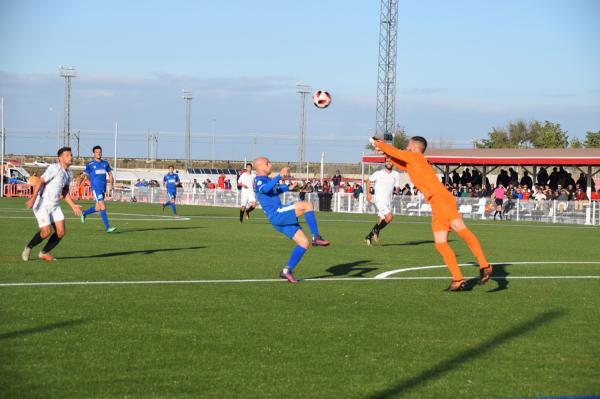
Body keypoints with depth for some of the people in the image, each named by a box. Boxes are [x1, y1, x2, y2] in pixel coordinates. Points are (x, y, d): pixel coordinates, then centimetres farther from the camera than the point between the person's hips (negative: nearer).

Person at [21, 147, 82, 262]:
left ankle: (44, 253, 15)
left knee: (61, 232, -3)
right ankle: (28, 248, 9)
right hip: (42, 204, -8)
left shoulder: (67, 175, 14)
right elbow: (40, 182, -21)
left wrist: (73, 205, 13)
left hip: (54, 205, 8)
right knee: (46, 231, -17)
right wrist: (33, 198, -32)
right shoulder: (54, 168, -13)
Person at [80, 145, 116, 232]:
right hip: (96, 188, -6)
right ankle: (107, 227, -13)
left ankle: (84, 213, 40)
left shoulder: (105, 163, 10)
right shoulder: (90, 165, -2)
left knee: (97, 208, 13)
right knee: (103, 207, -13)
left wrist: (111, 184, 7)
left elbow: (110, 173, 20)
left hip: (103, 189, 6)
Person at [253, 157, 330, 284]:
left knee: (304, 243, 3)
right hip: (276, 215, -10)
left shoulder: (266, 180, 23)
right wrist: (279, 176, -38)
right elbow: (265, 189, -32)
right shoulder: (259, 180, -7)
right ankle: (316, 237, -19)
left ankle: (287, 271, 7)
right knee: (307, 205, -22)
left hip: (282, 218, 10)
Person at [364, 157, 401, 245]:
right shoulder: (379, 173, -4)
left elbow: (397, 187, 11)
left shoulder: (396, 175, 6)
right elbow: (368, 181, 9)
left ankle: (369, 237, 20)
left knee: (381, 221, 6)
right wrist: (368, 193, 2)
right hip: (380, 200, -5)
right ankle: (376, 230, -2)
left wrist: (397, 189, -12)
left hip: (389, 201, 5)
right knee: (390, 217, -22)